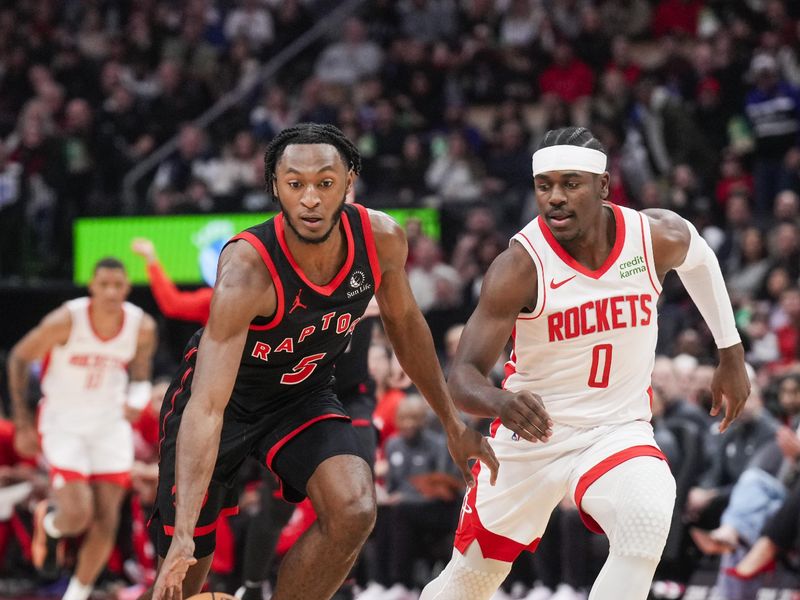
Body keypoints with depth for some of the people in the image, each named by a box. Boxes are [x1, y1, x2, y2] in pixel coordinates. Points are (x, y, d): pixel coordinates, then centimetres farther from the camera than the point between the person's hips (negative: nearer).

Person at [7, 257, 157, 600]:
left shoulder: (143, 327, -11)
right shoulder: (66, 321, -21)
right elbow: (19, 358, -7)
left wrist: (136, 398, -11)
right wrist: (23, 423, -7)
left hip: (110, 422, 4)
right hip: (63, 421, -3)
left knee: (106, 522, -1)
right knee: (77, 514, -17)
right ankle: (49, 524, 21)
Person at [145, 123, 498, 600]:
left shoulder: (382, 239, -21)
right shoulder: (247, 269, -36)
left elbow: (404, 322, 4)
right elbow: (207, 406, -42)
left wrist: (452, 422, 8)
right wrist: (183, 533, -50)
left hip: (304, 395, 4)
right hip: (229, 398, -4)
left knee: (354, 512, -24)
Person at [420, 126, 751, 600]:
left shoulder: (658, 237, -13)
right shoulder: (521, 265, -22)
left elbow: (699, 259, 14)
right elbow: (463, 377, -27)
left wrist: (731, 353, 19)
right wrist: (501, 402, -50)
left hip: (618, 430, 1)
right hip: (531, 433, -1)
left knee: (647, 524, -32)